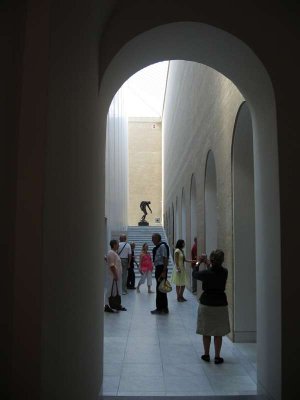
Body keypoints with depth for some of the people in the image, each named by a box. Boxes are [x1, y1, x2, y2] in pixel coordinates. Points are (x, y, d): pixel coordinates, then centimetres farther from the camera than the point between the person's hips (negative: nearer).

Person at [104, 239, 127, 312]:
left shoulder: (114, 253, 15)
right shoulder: (111, 253, -17)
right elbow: (111, 265, -22)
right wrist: (115, 275, -22)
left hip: (117, 275, 10)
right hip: (113, 276, -10)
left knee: (116, 291, 14)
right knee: (110, 291, -6)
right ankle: (107, 306, -2)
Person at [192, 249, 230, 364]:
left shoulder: (206, 273, -16)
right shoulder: (225, 272, -7)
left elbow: (194, 274, 3)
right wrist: (206, 263, 17)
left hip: (206, 304, -2)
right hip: (221, 304, 2)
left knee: (206, 332, 13)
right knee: (218, 333, 11)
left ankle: (206, 355, 22)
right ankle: (217, 357, 15)